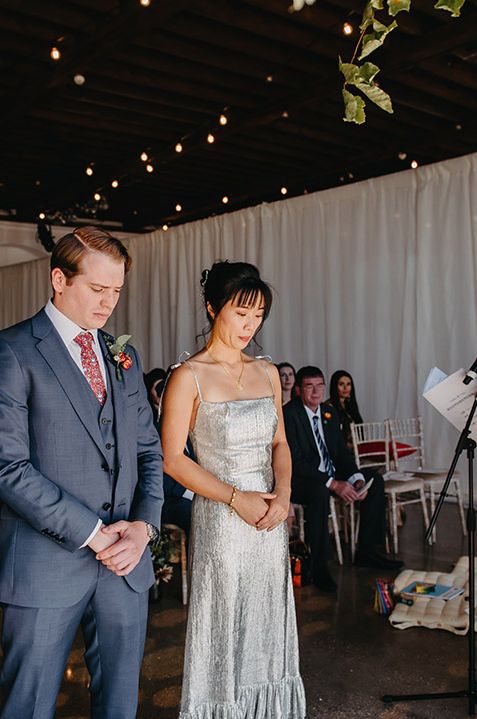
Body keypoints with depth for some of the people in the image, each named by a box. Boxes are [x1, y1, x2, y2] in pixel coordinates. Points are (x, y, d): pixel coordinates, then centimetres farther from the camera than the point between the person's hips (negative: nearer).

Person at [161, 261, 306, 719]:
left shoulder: (267, 373, 7)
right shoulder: (189, 377, -10)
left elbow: (279, 443, 12)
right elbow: (172, 459, -11)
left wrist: (282, 493, -6)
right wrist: (237, 499, -15)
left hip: (270, 516, 5)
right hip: (221, 518, -5)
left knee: (268, 621, 15)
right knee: (226, 624, 7)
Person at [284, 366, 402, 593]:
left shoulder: (330, 413, 10)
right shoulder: (289, 414, -15)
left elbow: (342, 452, 10)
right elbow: (295, 461, -22)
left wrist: (356, 479, -10)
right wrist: (333, 484, -28)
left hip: (331, 475, 8)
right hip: (301, 481, -8)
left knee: (375, 480, -2)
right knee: (320, 491, -39)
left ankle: (367, 551, 3)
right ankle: (319, 566, -28)